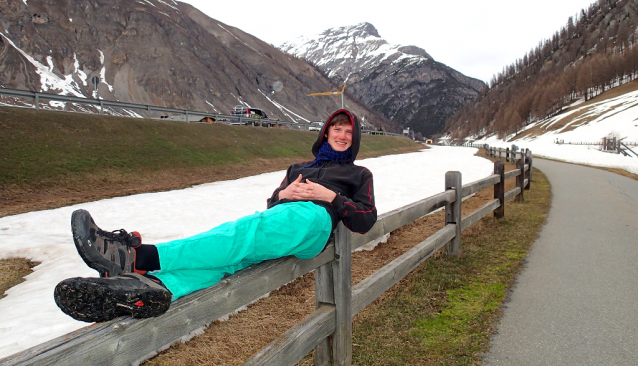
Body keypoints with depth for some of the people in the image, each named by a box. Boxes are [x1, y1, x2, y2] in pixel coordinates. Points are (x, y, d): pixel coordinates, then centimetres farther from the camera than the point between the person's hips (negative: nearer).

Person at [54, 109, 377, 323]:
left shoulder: (359, 175, 28)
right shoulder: (298, 168, 39)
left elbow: (365, 221, 12)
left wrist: (331, 197, 0)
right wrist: (282, 194, 5)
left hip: (312, 218, -4)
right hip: (277, 218, 5)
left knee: (245, 233, -36)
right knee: (228, 243, -31)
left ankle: (140, 256, -53)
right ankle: (153, 286, -59)